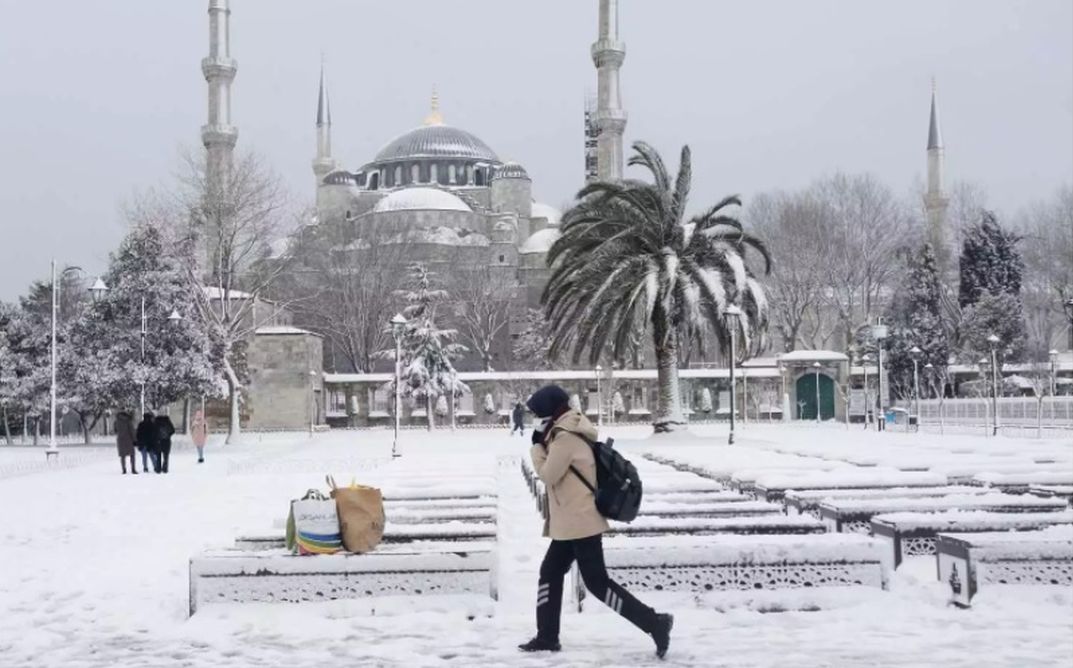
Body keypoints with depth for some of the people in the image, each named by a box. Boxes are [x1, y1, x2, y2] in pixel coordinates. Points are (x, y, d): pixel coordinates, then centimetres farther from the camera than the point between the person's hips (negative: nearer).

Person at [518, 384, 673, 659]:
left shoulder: (564, 437, -19)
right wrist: (543, 444, 3)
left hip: (580, 523, -11)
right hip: (572, 522, 11)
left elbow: (548, 475, -15)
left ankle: (655, 623, -6)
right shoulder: (569, 432, 12)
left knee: (597, 583, -8)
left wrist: (536, 446, -4)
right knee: (550, 573, 16)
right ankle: (546, 637, 22)